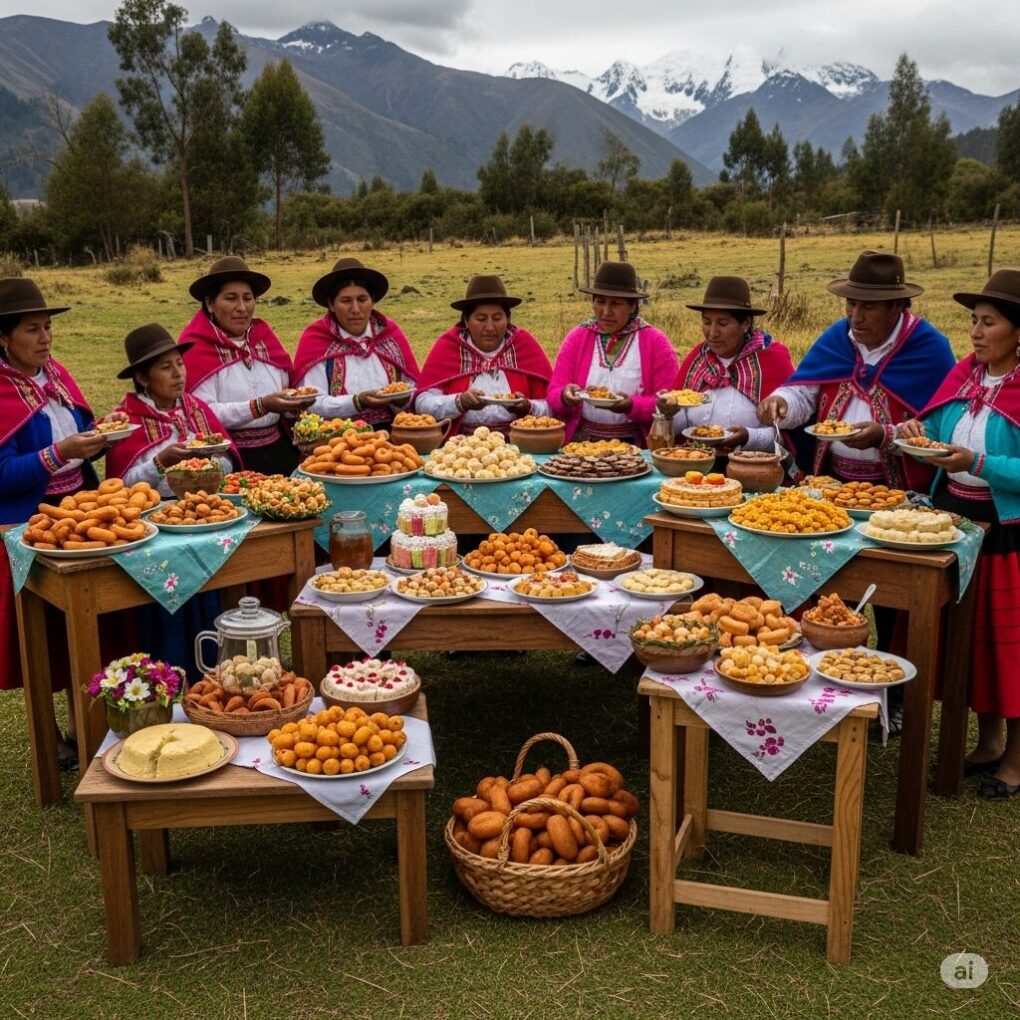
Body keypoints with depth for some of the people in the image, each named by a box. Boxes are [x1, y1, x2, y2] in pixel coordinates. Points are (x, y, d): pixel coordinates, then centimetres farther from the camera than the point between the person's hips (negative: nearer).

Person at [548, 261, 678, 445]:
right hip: (582, 442, 1)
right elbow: (553, 395, 6)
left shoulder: (656, 342, 3)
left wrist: (632, 406, -19)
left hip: (635, 444, -1)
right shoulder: (576, 338, 10)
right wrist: (565, 396, -16)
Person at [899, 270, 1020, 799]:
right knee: (971, 632, 14)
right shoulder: (964, 373, 5)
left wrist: (976, 463, -27)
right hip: (956, 519, 6)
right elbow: (939, 432, 10)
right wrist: (917, 431, -10)